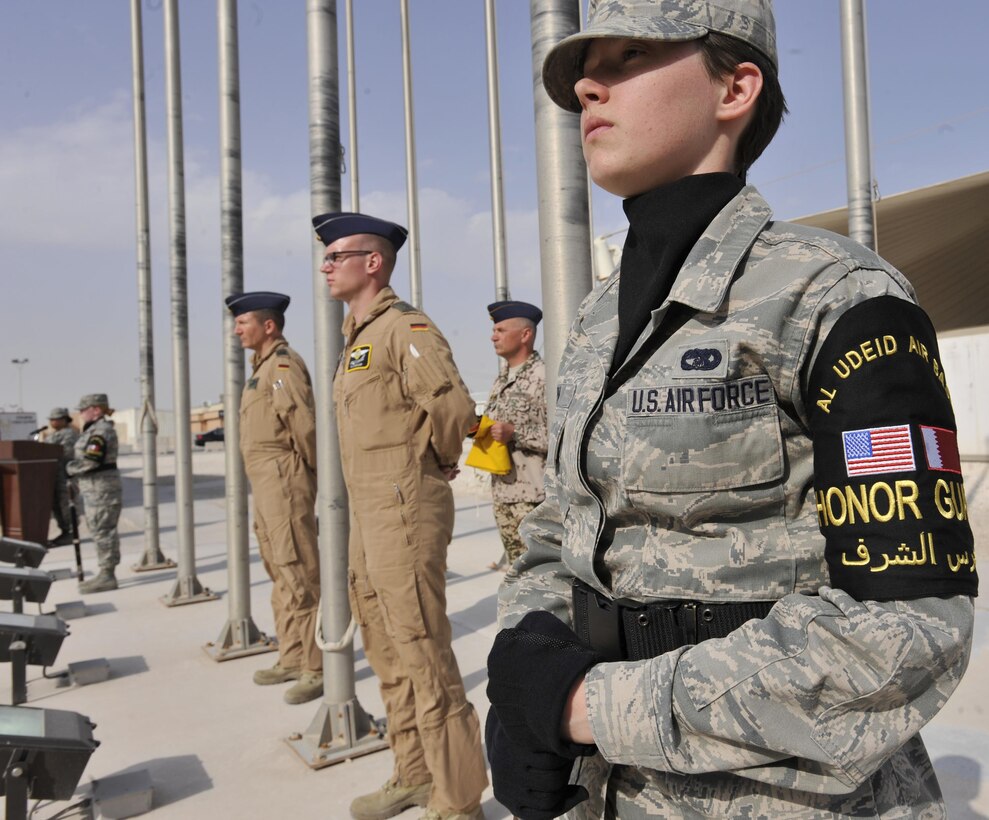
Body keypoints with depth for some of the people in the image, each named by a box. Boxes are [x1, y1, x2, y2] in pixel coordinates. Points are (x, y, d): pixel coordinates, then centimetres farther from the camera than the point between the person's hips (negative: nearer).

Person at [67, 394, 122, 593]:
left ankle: (107, 576, -1)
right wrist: (72, 469, 6)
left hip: (102, 490, -10)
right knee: (102, 531, 13)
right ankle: (106, 574, 19)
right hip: (96, 490, 10)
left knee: (103, 531, -6)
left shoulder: (101, 431, -16)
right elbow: (84, 456, 20)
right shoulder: (94, 429, 17)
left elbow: (90, 461, -23)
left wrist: (68, 469, -10)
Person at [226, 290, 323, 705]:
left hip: (285, 480, -10)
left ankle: (317, 669, 1)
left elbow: (303, 423, -22)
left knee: (299, 574, -6)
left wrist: (309, 465, -9)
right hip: (265, 483, 10)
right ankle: (292, 659, 26)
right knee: (280, 574, 15)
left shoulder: (284, 364, -13)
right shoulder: (263, 366, 18)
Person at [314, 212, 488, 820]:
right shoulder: (357, 336, 17)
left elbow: (454, 406, -25)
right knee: (387, 653, 18)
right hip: (369, 512, 10)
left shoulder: (404, 327, -13)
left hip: (404, 509, -10)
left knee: (423, 653, -3)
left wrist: (434, 461, -9)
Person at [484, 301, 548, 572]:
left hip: (534, 494, -8)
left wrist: (515, 434, -21)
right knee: (517, 567, 15)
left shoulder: (543, 377, -11)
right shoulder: (501, 380, 15)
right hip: (502, 491, 8)